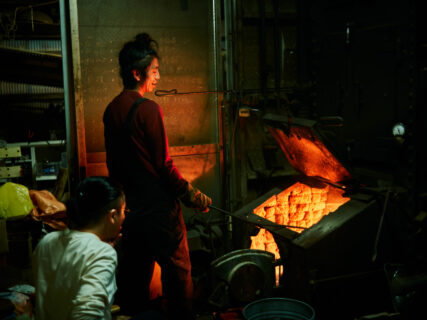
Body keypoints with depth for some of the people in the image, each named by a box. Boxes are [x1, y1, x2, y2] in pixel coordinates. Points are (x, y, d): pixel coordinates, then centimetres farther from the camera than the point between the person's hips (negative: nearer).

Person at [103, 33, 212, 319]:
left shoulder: (112, 110, 6)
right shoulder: (147, 109, -17)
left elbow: (113, 163, 13)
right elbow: (164, 165, -17)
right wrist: (192, 195, -7)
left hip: (130, 206, 8)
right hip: (158, 205, -8)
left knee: (134, 270, 18)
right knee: (176, 269, 5)